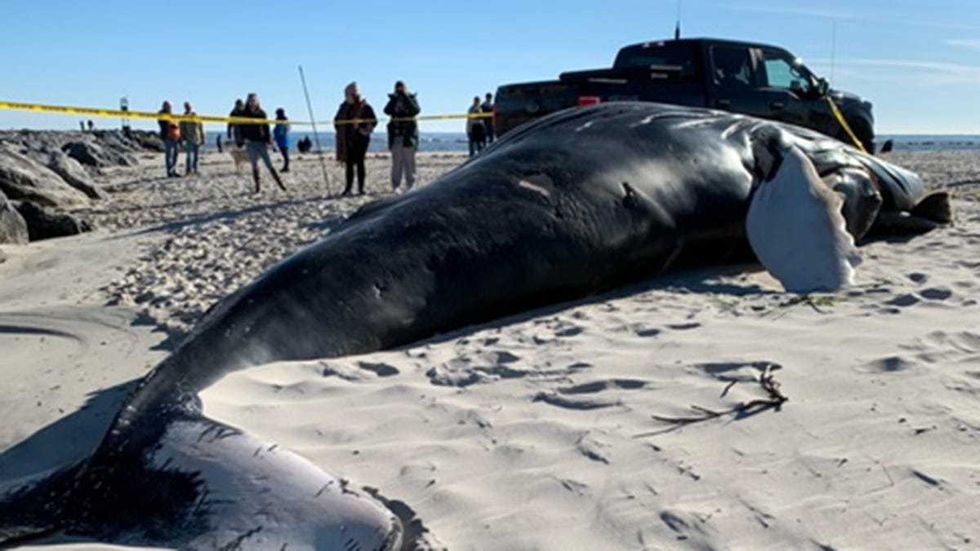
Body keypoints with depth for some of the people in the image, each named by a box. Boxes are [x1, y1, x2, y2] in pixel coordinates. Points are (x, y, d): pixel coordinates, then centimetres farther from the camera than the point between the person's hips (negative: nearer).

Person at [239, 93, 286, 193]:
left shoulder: (261, 113, 3)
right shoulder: (244, 114, 4)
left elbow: (266, 128, 2)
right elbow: (240, 127, 9)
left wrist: (268, 140, -5)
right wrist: (244, 138, -4)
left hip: (261, 142, -1)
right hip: (250, 142, 1)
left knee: (269, 164, -4)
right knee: (254, 166, 3)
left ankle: (280, 184, -1)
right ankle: (258, 186, 7)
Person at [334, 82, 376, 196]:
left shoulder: (364, 107, -5)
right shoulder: (344, 107, 11)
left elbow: (373, 121, -6)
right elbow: (337, 120, 22)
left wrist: (366, 131, -11)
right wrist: (339, 131, 11)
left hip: (360, 139, -5)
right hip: (347, 140, 5)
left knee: (359, 163, -2)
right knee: (349, 163, 7)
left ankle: (361, 188, 4)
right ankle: (348, 188, 12)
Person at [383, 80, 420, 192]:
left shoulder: (411, 99, 7)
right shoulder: (393, 100, 9)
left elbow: (416, 110, -13)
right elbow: (387, 111, -9)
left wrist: (406, 97, -14)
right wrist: (395, 98, -12)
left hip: (408, 136, -1)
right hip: (396, 135, 1)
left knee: (409, 161, -1)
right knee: (396, 162, 1)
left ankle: (410, 185, 3)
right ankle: (395, 186, 4)